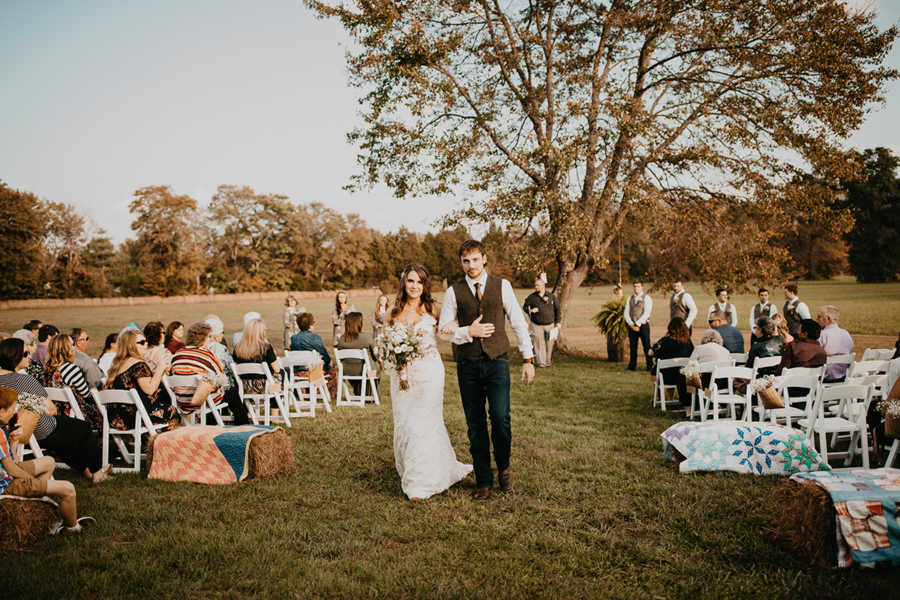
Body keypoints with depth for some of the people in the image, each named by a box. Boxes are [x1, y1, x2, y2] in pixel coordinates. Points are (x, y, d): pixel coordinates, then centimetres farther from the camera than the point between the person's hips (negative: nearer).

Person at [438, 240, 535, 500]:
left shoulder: (502, 286, 4)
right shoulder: (454, 291, 5)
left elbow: (519, 322, 6)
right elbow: (443, 328, 6)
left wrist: (528, 359, 2)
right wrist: (468, 332, -11)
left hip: (497, 362, -1)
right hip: (468, 365, 1)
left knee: (500, 418, -11)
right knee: (475, 425, 5)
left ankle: (504, 466, 18)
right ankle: (483, 482, 19)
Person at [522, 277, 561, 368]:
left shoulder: (551, 297, 1)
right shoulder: (531, 297, -1)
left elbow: (557, 309, 9)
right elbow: (524, 307, 8)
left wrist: (557, 322, 6)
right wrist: (530, 310, -15)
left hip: (549, 324, 1)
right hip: (537, 325, -1)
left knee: (549, 343, 4)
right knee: (539, 344, -4)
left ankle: (548, 361, 20)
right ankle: (540, 362, 4)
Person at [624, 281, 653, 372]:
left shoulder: (647, 298, -1)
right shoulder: (630, 299, 13)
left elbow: (646, 313, -10)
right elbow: (626, 313, 7)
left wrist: (637, 324, -15)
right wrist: (631, 324, -8)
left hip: (643, 325, -4)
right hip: (632, 326, 4)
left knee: (646, 346, -3)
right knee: (632, 346, 6)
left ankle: (649, 366, 2)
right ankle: (632, 366, 12)